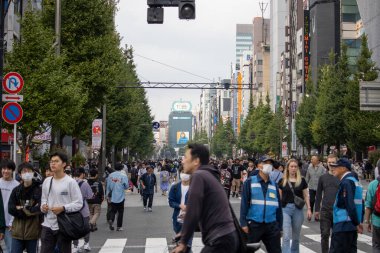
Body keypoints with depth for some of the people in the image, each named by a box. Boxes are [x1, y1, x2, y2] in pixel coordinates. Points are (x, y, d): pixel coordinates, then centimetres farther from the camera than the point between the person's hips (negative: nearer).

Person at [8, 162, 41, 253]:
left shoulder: (39, 190, -2)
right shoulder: (16, 190, 8)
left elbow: (40, 208, -11)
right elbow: (10, 209, 0)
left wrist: (21, 209, -7)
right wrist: (30, 210, -10)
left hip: (33, 230, -2)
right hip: (17, 230, 2)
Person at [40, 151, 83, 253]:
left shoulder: (70, 182, -9)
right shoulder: (47, 181, 10)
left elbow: (79, 203, -10)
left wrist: (63, 208, -23)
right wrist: (43, 206, -2)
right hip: (48, 225, 5)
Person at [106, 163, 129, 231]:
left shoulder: (110, 175, -1)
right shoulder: (123, 176, -12)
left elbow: (108, 186, 5)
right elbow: (126, 186, -6)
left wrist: (108, 196, 14)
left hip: (112, 197, 3)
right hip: (120, 197, -3)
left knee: (113, 210, 15)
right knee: (120, 211, 9)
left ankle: (111, 220, -12)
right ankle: (119, 226, 11)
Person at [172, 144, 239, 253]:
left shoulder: (198, 176, -9)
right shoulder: (210, 175, 19)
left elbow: (192, 213, -14)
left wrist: (183, 242, -7)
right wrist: (184, 234, 24)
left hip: (219, 241, -10)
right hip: (228, 236, 10)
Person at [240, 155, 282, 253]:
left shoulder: (274, 185, 10)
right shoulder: (250, 182, -2)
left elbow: (278, 206, 12)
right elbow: (244, 203, -5)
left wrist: (280, 227, 10)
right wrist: (244, 223, -12)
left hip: (272, 226, 4)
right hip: (253, 224, -3)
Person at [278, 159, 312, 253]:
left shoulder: (302, 180, 3)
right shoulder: (282, 181, 1)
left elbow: (306, 196, 8)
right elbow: (279, 197, 7)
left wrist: (309, 209, 1)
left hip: (298, 209, 2)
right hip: (285, 209, -2)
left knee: (296, 236, 13)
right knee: (286, 236, -11)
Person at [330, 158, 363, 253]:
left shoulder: (346, 182, -14)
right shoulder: (355, 181, 17)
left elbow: (350, 205, -20)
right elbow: (360, 203, 19)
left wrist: (357, 223, -15)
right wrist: (359, 222, 17)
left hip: (343, 225, -10)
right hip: (352, 226, 10)